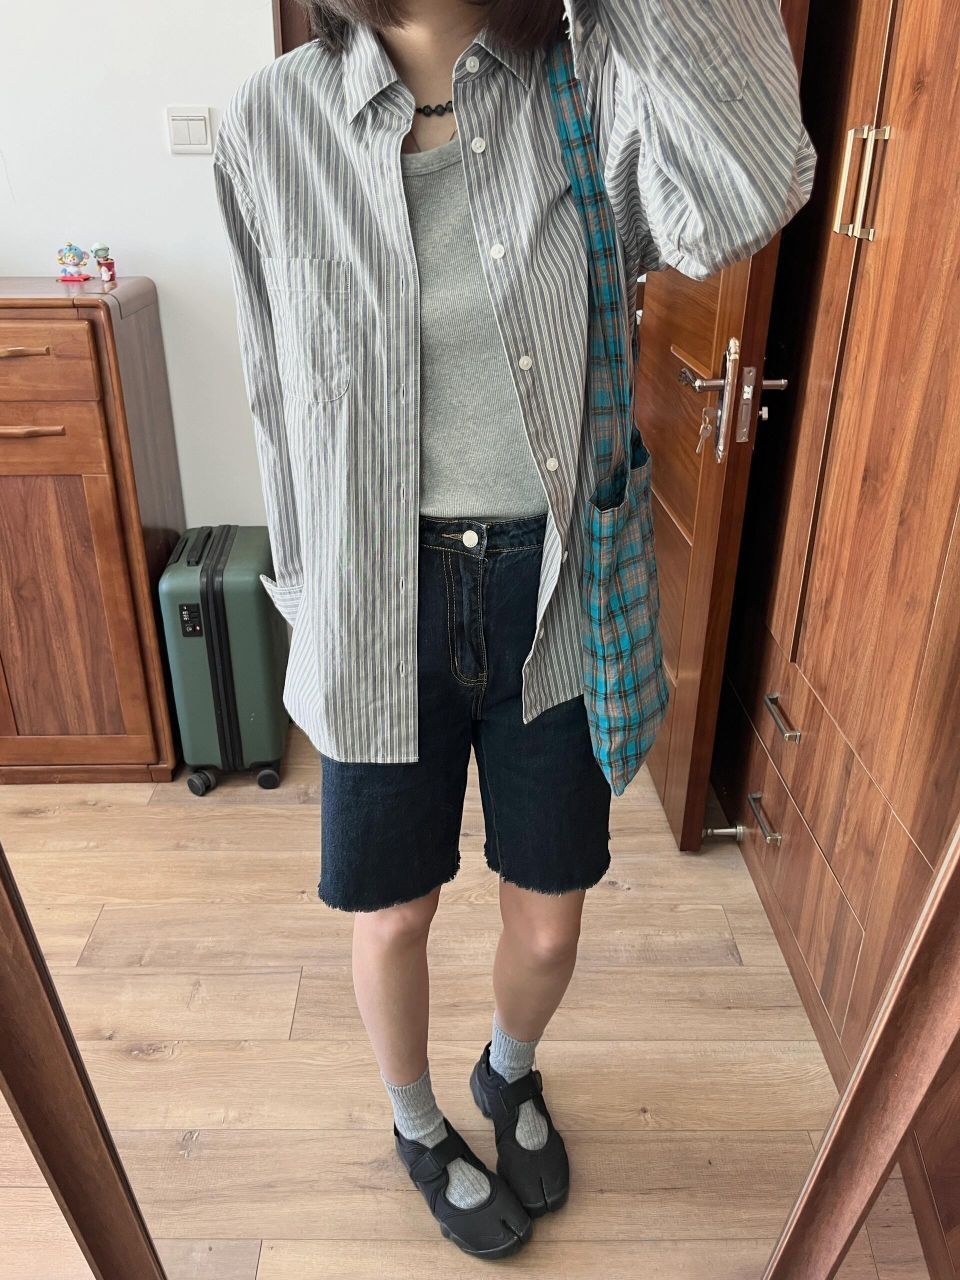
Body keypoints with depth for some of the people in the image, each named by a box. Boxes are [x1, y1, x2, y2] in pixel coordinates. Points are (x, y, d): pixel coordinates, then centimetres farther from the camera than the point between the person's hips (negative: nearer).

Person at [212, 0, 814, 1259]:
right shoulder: (273, 123, -3)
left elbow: (741, 203, -27)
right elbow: (279, 400, 4)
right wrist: (313, 606, 8)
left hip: (551, 596, 1)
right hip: (381, 607, 0)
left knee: (549, 927, 14)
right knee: (392, 918, 15)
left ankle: (511, 1072, 54)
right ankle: (419, 1128, 51)